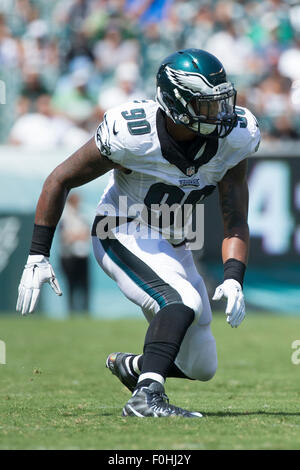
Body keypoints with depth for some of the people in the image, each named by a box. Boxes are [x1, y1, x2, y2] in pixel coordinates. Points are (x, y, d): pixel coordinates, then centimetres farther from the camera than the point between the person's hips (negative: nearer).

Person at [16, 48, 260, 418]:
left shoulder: (233, 139, -13)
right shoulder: (132, 135, -25)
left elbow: (235, 222, -10)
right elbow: (60, 180, -12)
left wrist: (233, 280, -28)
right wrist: (37, 257, -12)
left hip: (175, 248, 6)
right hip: (124, 236, -6)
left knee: (200, 367, 7)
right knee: (184, 301, -33)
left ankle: (129, 365, 35)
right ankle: (146, 396, -38)